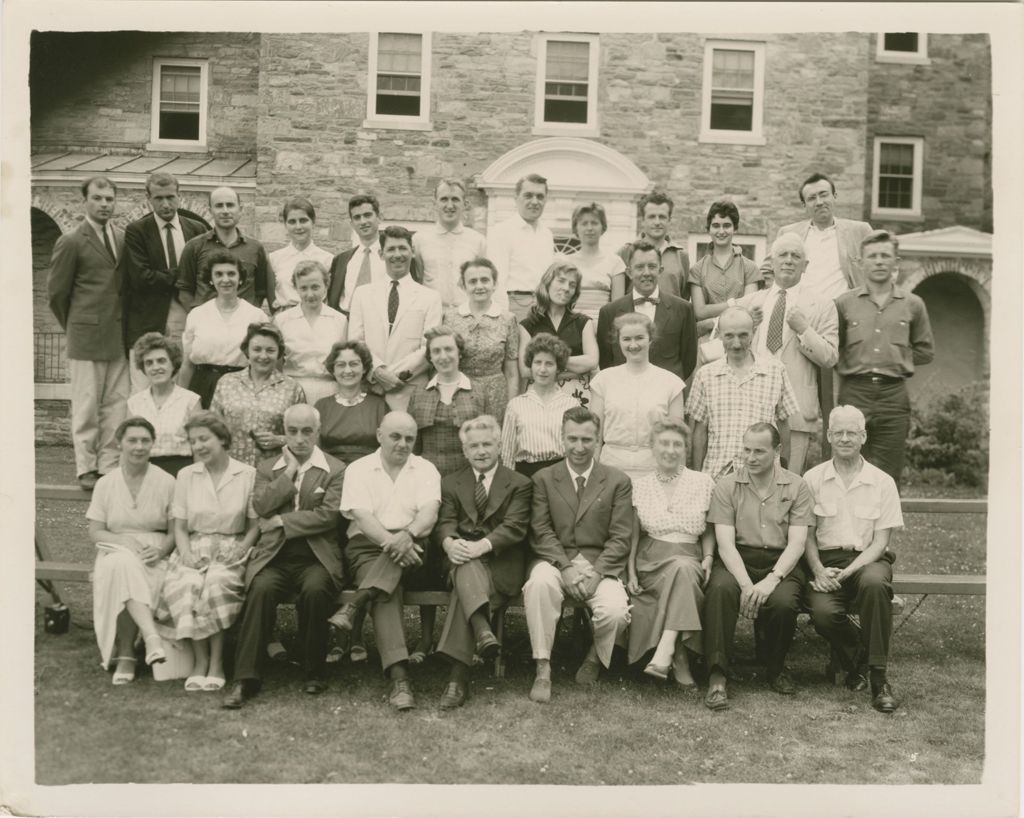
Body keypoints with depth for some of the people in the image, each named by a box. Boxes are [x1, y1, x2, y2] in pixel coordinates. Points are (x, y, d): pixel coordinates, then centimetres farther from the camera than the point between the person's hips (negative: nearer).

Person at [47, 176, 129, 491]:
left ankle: (110, 465, 14)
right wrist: (74, 326, 7)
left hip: (119, 336, 5)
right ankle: (86, 468, 10)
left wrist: (124, 324, 9)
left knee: (117, 403, 6)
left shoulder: (123, 239, 10)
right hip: (86, 336, -4)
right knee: (87, 405, 1)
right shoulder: (71, 242, -4)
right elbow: (57, 291, 0)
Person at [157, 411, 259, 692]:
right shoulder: (186, 476, 10)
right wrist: (187, 554, -8)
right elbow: (180, 527, 9)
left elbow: (254, 526, 4)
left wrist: (239, 552, -12)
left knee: (217, 584, -34)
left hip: (231, 550, -2)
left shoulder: (248, 475, 2)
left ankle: (216, 662, -20)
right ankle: (200, 660, -18)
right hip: (194, 549, 2)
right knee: (186, 586, -31)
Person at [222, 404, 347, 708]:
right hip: (274, 555, 2)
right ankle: (245, 679, -24)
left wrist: (281, 521, -7)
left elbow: (328, 515, -6)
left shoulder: (336, 470, 7)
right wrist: (290, 471, -1)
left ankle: (314, 673, -12)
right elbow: (261, 507, 0)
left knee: (315, 590, -33)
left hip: (316, 556, -2)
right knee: (261, 589, -30)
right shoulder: (267, 469, 18)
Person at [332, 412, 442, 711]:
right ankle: (399, 678, -40)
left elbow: (429, 513, -7)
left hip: (412, 546, 2)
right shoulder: (358, 470, 7)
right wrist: (389, 541, -26)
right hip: (368, 546, -1)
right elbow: (362, 517, -7)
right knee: (386, 593, -30)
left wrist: (406, 535, -30)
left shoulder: (426, 470, 9)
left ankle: (355, 605, -35)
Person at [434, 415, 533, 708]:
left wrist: (483, 545, -23)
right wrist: (449, 542, -20)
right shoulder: (451, 484, 20)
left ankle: (458, 675, -36)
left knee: (464, 586, -32)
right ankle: (482, 630, -54)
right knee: (466, 566, -36)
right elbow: (444, 523, 5)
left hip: (501, 563, -2)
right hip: (462, 558, 2)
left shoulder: (519, 484, 11)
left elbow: (515, 526, -4)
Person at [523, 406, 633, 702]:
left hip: (601, 564, 0)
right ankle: (543, 669, -20)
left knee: (616, 611, -29)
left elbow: (620, 538, 1)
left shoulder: (618, 481, 7)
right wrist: (567, 567, -15)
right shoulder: (543, 478, 9)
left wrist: (596, 573, -14)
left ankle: (595, 657, 8)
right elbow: (540, 531, 0)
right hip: (555, 560, 0)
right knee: (539, 583, -34)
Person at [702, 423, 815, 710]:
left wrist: (771, 580, -19)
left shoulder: (796, 487, 6)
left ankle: (775, 668, 1)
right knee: (720, 589, -33)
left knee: (783, 602, -31)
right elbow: (725, 543, -4)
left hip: (781, 562, 0)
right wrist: (746, 583, -21)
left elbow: (796, 543, -3)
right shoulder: (727, 485, 5)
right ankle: (717, 676, -27)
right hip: (737, 560, 0)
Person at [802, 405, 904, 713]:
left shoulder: (883, 482, 3)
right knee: (822, 611, -30)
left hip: (868, 559, -1)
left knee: (874, 582, -37)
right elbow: (807, 535, 7)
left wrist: (848, 572, -16)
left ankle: (878, 677, -23)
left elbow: (881, 540, -1)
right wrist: (818, 570, -12)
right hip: (826, 560, 1)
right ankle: (855, 662, 4)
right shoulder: (812, 479, 7)